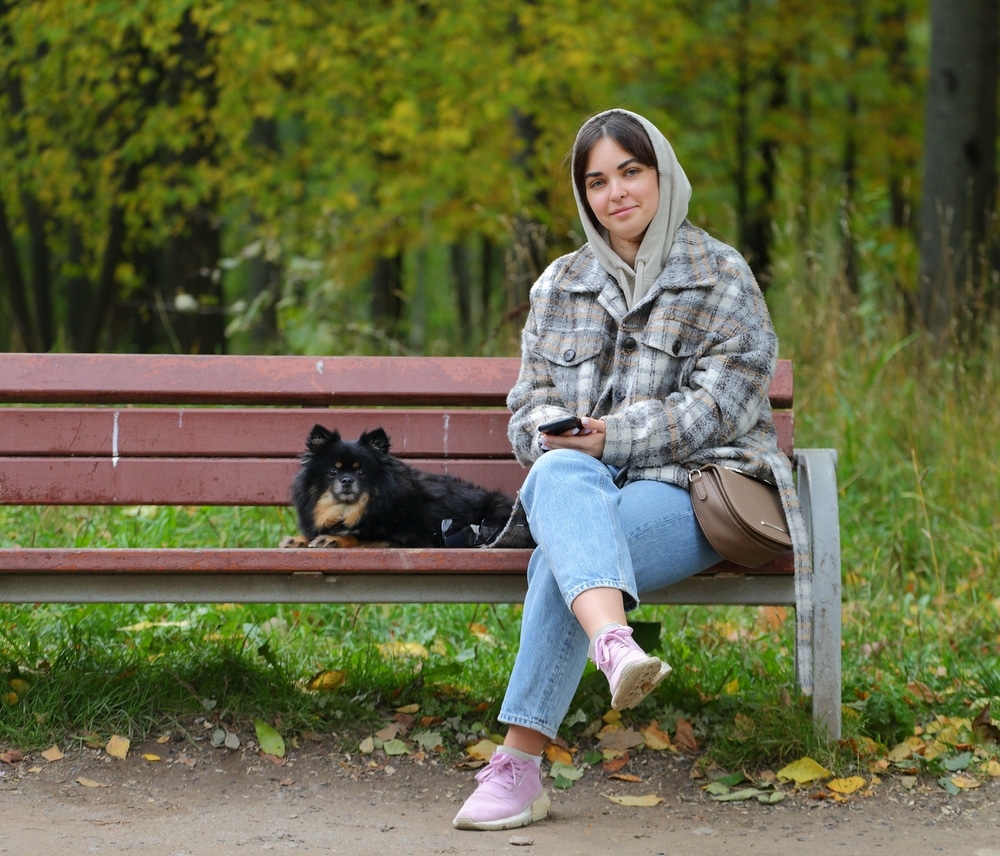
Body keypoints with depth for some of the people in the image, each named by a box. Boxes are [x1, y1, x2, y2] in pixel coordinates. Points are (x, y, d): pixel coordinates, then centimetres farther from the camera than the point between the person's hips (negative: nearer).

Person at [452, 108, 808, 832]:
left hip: (690, 486, -3)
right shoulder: (561, 284, 19)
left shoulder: (720, 277, 4)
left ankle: (519, 765, -42)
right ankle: (615, 646, -67)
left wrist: (610, 435, -16)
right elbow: (531, 399, 16)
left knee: (564, 549, -35)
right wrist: (553, 435, -10)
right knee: (558, 479, -38)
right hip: (587, 480, 3)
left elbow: (721, 404, -6)